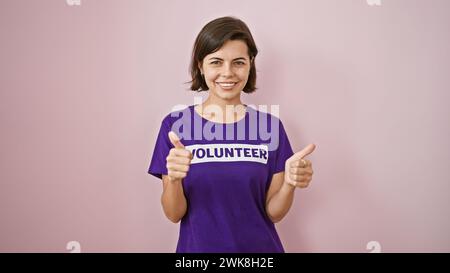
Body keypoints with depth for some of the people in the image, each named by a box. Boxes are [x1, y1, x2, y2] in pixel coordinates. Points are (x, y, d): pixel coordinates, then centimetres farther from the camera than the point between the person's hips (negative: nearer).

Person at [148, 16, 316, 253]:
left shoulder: (270, 125, -6)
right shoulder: (175, 124, -10)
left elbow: (273, 213, -4)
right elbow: (174, 214, -8)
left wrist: (290, 184, -23)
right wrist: (173, 179, -27)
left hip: (260, 247, 1)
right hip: (198, 247, -1)